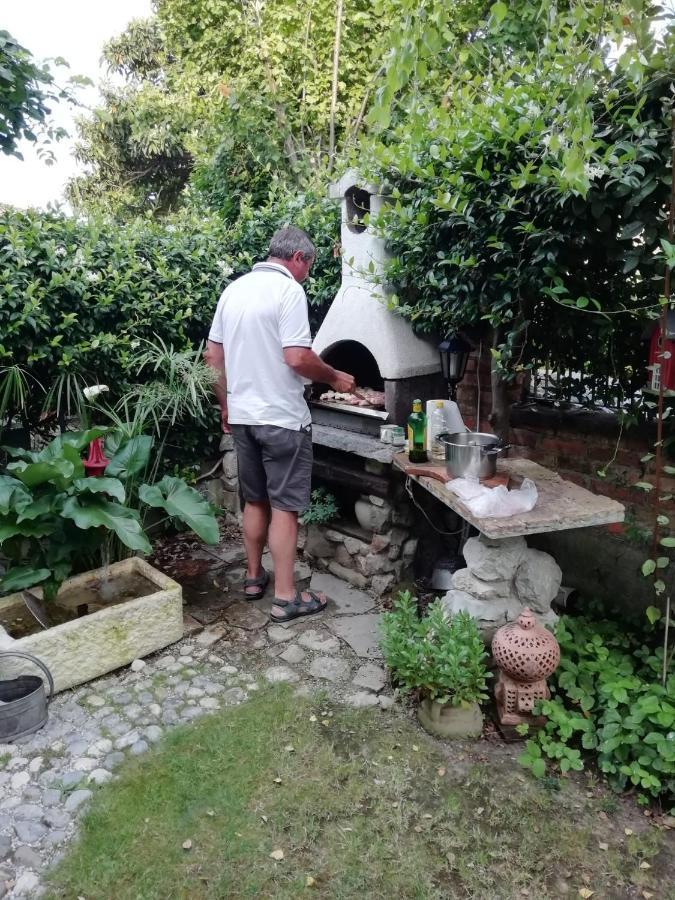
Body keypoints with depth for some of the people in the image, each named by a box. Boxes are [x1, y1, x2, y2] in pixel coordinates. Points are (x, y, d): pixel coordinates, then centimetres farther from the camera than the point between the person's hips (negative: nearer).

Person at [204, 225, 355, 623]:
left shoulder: (234, 289, 11)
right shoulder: (288, 290, -13)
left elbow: (213, 355, 13)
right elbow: (296, 357, -22)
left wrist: (226, 405, 20)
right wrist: (334, 377, -6)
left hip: (242, 415, 7)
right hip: (282, 418, -7)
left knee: (255, 500, 18)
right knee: (284, 506, 0)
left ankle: (254, 576, 30)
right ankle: (286, 597, 8)